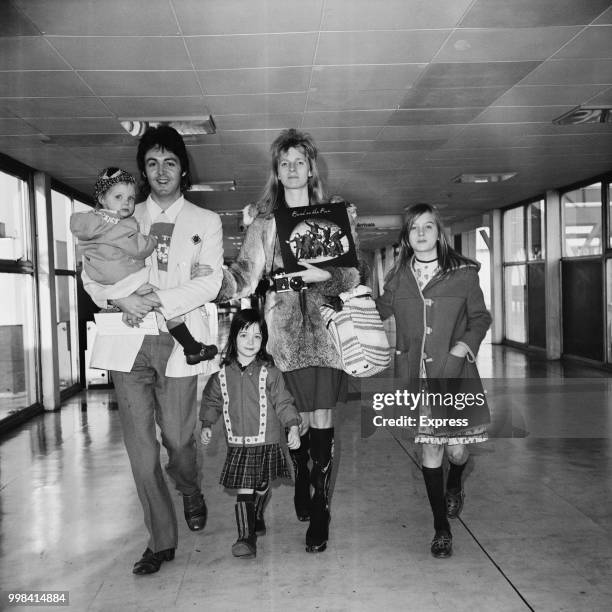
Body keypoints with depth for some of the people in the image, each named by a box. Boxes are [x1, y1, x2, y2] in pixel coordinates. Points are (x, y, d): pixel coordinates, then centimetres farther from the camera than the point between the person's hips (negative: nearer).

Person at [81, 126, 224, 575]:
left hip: (177, 341, -1)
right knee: (141, 445, 1)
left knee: (178, 439, 0)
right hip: (127, 343, 2)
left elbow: (209, 282, -2)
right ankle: (162, 540, 16)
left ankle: (192, 493, 36)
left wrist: (156, 299, -15)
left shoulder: (206, 222, 10)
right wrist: (121, 297, -12)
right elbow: (91, 275, 10)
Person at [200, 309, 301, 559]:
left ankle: (256, 519, 41)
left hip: (266, 442, 0)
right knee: (244, 490, -4)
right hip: (237, 443, 1)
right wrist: (207, 425, 2)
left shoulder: (269, 372, -8)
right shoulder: (222, 374, -1)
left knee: (262, 487, 14)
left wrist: (293, 427, -12)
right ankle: (247, 537, 2)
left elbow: (283, 402, -4)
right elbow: (211, 401, 12)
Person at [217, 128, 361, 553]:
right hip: (284, 329, 1)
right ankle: (301, 486, 30)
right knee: (295, 418, 4)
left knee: (322, 419, -4)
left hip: (324, 326, 0)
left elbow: (353, 274, 4)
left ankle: (320, 512, 6)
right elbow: (246, 275, 0)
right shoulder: (262, 221, 11)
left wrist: (325, 275, -15)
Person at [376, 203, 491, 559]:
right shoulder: (399, 278, 5)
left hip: (455, 373, -1)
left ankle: (455, 485, 44)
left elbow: (480, 317, 6)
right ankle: (442, 528, 21)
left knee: (456, 450, 4)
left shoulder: (463, 273, -1)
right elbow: (379, 310, 20)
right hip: (417, 376, 1)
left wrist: (466, 344, -10)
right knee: (430, 449, 4)